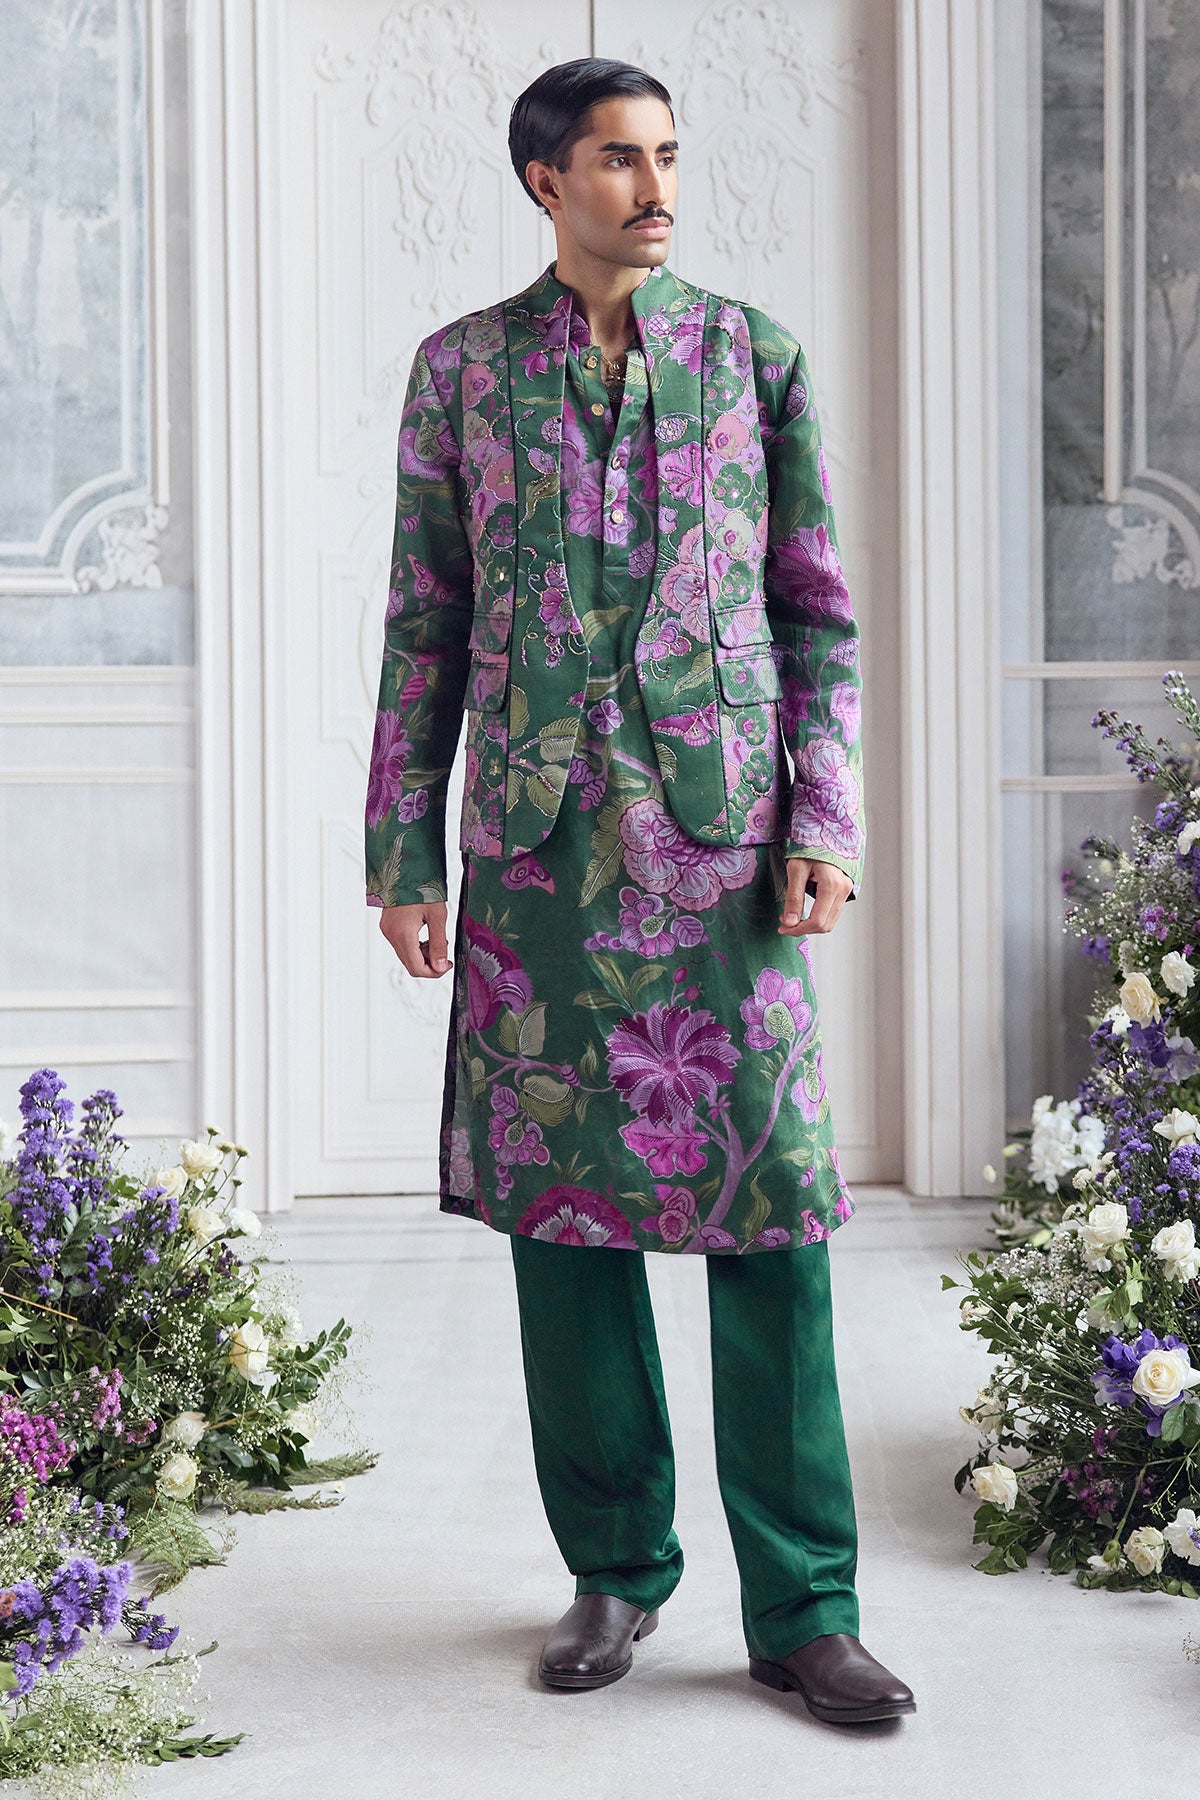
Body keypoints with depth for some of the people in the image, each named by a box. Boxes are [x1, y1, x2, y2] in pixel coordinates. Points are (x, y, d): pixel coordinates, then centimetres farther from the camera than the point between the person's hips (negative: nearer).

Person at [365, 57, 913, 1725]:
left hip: (722, 835, 0)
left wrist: (825, 821, -2)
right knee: (562, 1204, 5)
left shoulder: (753, 353, 8)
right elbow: (424, 628, 8)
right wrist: (402, 855, 3)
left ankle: (803, 1605, 7)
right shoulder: (460, 368, 8)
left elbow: (819, 609, 8)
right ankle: (616, 1565, 20)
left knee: (770, 1207, -3)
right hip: (539, 839, 1)